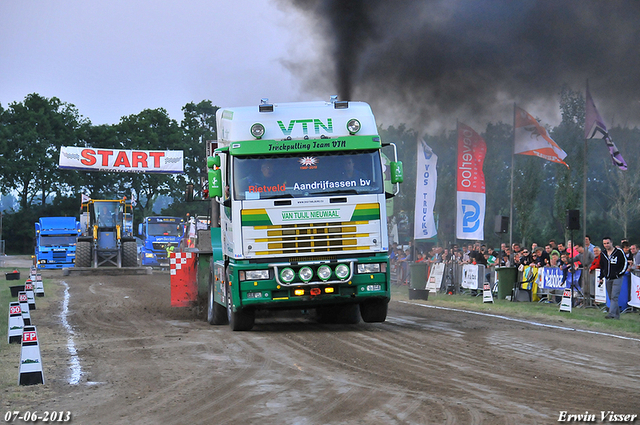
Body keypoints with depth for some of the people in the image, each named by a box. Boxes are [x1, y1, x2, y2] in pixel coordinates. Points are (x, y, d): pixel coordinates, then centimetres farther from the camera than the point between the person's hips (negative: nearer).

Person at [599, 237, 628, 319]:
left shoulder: (619, 252, -5)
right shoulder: (602, 254, 12)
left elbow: (625, 263, -1)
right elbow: (602, 267, 22)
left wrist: (620, 273, -8)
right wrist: (601, 278, 17)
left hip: (617, 278, -6)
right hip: (608, 279, 6)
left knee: (614, 297, -15)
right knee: (611, 297, 7)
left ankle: (612, 313, -23)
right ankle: (617, 314, 15)